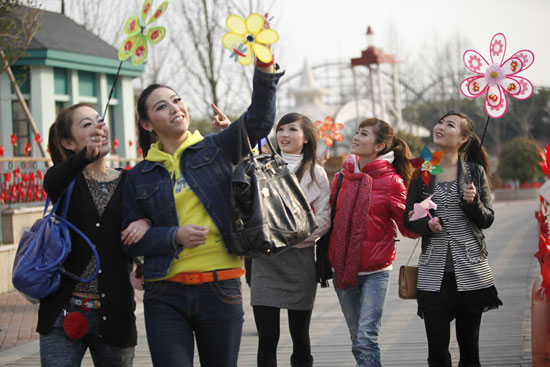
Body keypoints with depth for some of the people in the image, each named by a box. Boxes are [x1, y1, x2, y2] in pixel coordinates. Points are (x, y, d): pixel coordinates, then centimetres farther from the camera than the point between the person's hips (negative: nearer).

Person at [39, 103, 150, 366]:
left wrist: (146, 223, -15)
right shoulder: (66, 179, 3)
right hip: (65, 313, -2)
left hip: (114, 314, 2)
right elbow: (53, 183, -22)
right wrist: (85, 156, -44)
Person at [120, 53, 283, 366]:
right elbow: (131, 240, 6)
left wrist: (265, 66, -24)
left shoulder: (216, 149, 7)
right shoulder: (140, 176, 9)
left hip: (221, 290, 0)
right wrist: (175, 236, -12)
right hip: (167, 296, 0)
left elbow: (259, 120, -8)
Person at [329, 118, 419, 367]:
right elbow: (330, 220, 17)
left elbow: (409, 227, -6)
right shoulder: (342, 177, 8)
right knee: (358, 342, 10)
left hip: (375, 272, -5)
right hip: (343, 269, 5)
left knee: (366, 339, -13)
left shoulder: (391, 181, -6)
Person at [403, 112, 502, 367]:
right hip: (434, 271, 1)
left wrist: (473, 202, -17)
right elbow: (409, 219, 9)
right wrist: (426, 225, -12)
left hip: (470, 269, -1)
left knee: (469, 346, 6)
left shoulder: (475, 171, 2)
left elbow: (487, 220, 2)